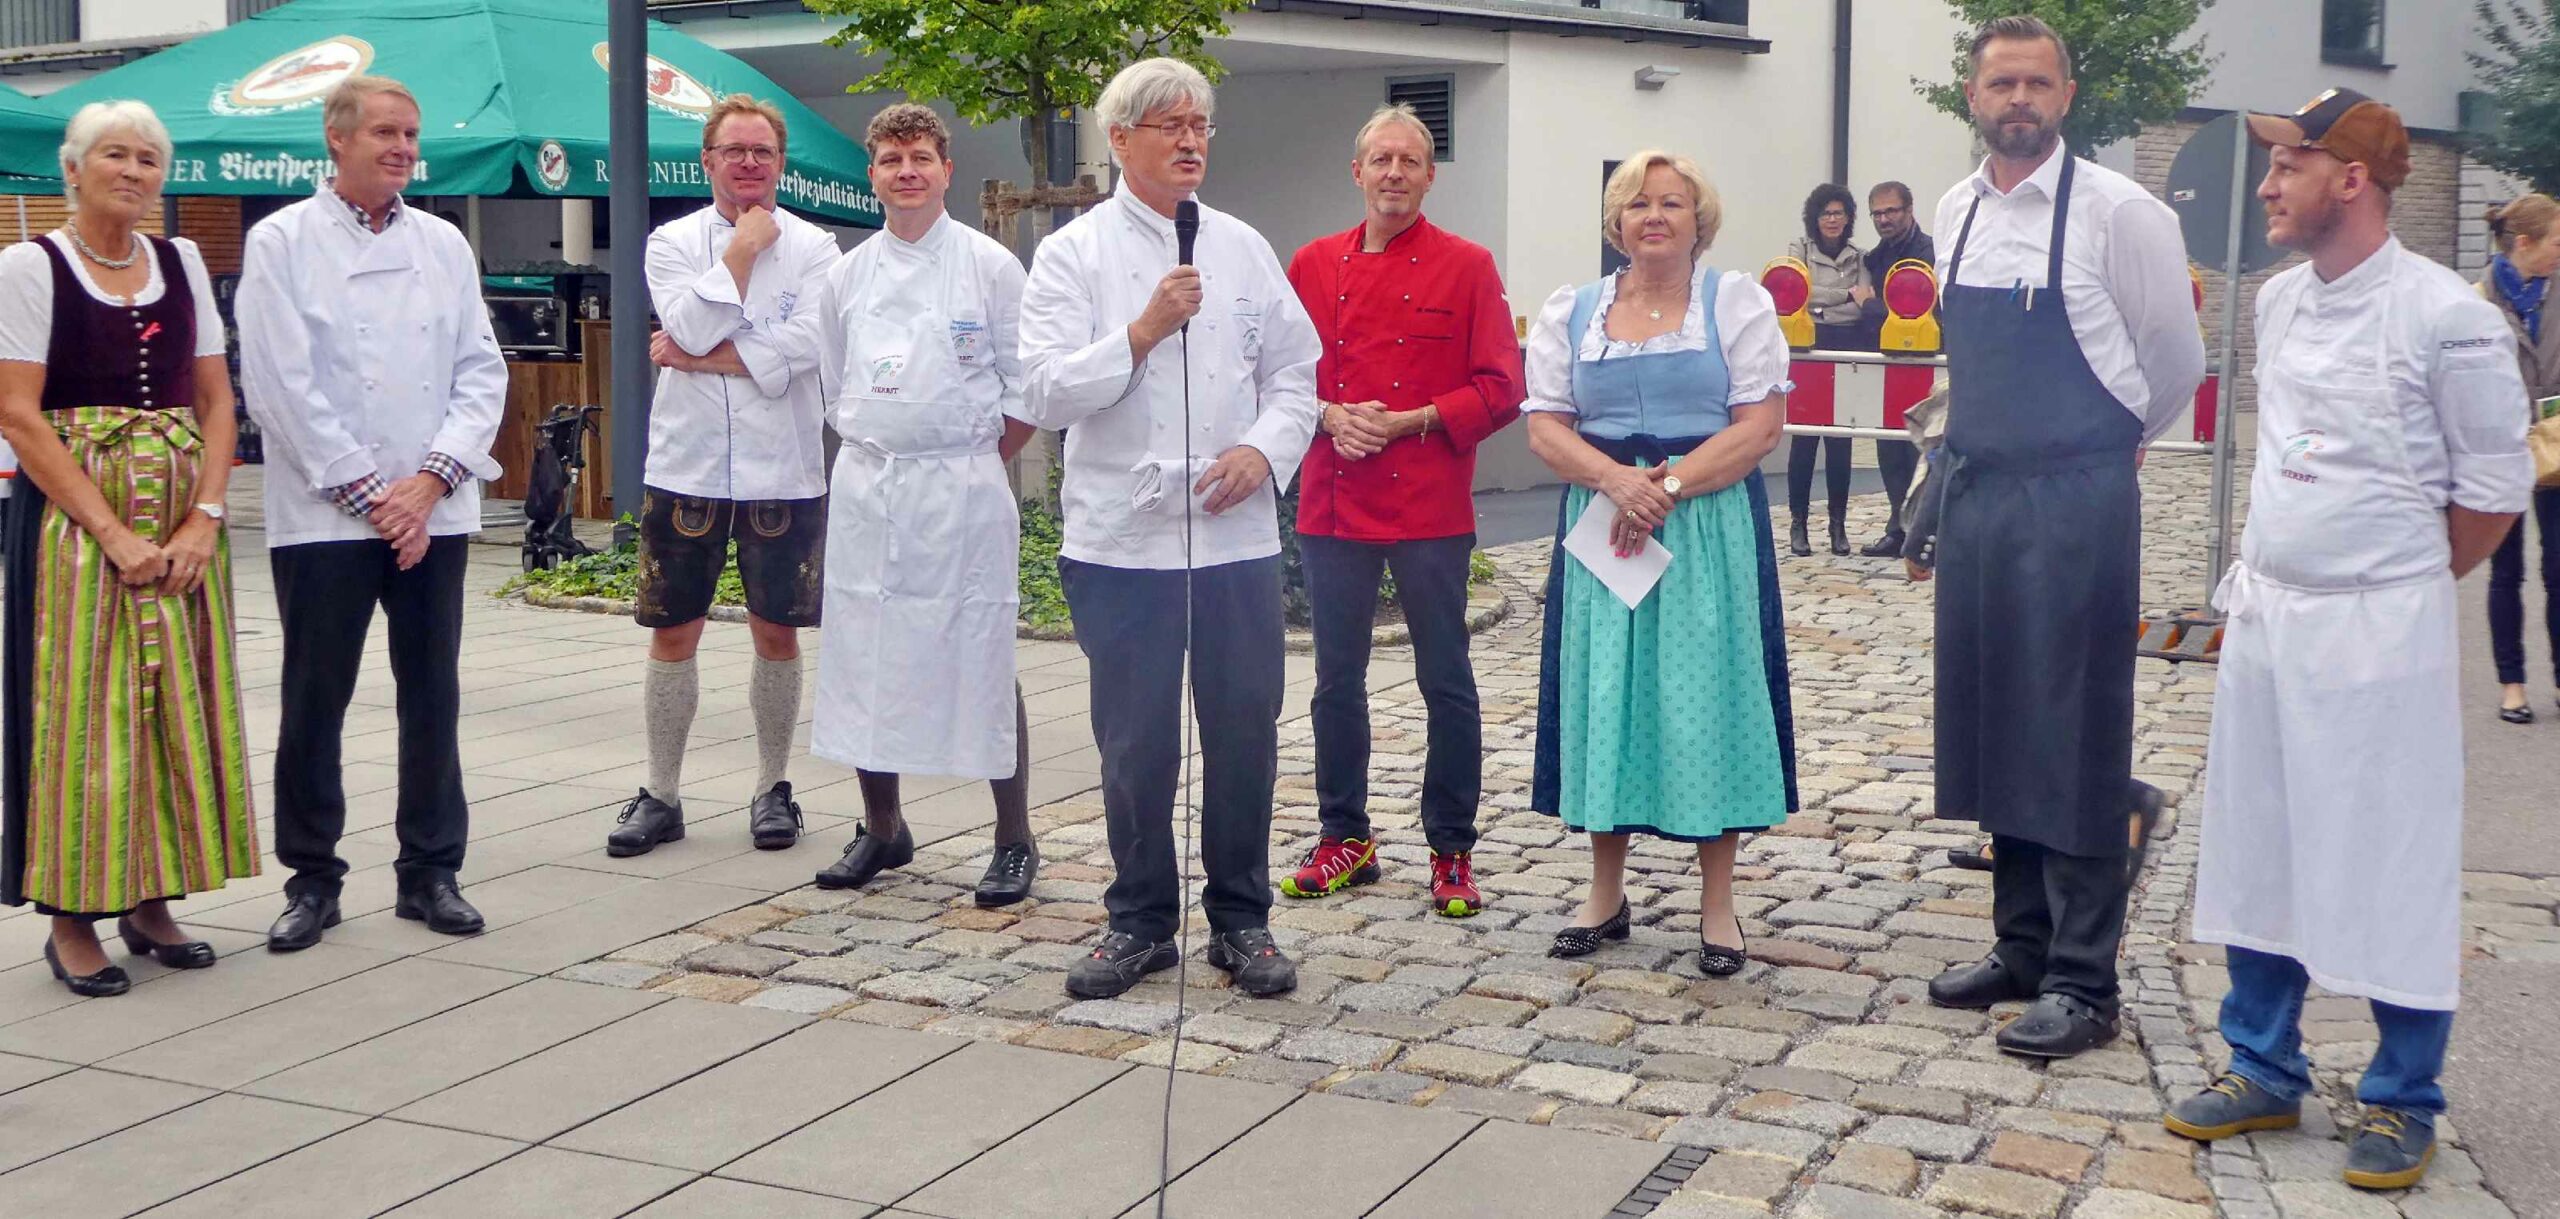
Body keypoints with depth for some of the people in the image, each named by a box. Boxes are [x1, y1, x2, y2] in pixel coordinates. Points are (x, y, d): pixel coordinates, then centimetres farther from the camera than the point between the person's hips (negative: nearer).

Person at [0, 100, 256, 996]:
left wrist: (205, 518, -6)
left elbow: (216, 401, 9)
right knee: (81, 708, -3)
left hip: (182, 524, 4)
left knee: (176, 704, 6)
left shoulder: (181, 262, 11)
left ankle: (151, 901, 16)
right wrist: (112, 532, -16)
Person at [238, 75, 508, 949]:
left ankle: (431, 870, 17)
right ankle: (312, 877, 15)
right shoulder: (282, 243, -1)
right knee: (314, 700, 3)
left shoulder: (443, 244, 10)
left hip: (433, 512, 3)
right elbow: (282, 386, -7)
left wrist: (431, 480, -7)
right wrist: (366, 493, -10)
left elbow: (482, 373, 5)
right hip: (323, 514, -3)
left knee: (433, 696, 7)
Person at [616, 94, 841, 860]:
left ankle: (773, 789, 20)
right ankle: (661, 795, 16)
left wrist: (696, 357, -11)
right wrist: (742, 250, -8)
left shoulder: (812, 247, 1)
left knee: (777, 633, 6)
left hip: (783, 470, -1)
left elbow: (803, 349, -13)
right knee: (673, 632, 5)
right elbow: (690, 324, -13)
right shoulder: (672, 242, 4)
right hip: (687, 464, 1)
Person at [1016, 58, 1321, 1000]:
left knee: (1245, 733, 5)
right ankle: (1140, 921, 20)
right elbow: (1045, 393, -8)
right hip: (1123, 539, -2)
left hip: (1238, 535, 2)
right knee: (1135, 741, 5)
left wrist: (1264, 450, -7)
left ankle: (1241, 919, 20)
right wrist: (1143, 331, -17)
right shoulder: (1074, 254, 1)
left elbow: (1296, 375, 11)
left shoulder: (1244, 249, 11)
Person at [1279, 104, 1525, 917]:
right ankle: (1345, 838, 24)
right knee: (1337, 681, 10)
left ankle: (1453, 852, 15)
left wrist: (1409, 421, -14)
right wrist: (1330, 415, -8)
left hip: (1431, 508, -3)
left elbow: (1501, 391, -4)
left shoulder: (1467, 267, -1)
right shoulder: (1314, 266, 8)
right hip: (1332, 505, 3)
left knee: (1446, 683, 3)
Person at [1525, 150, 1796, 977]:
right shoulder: (1570, 312, 11)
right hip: (1601, 527, 2)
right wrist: (1615, 480, -15)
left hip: (1709, 525, -2)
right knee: (1604, 695, 4)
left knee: (1705, 697, -1)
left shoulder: (1737, 302, 4)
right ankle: (1606, 892, 16)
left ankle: (1718, 904, 8)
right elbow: (1546, 428, 3)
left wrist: (1667, 486, -15)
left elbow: (1760, 425, -5)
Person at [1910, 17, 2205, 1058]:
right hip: (1977, 493, 6)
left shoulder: (2118, 212, -10)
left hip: (2077, 502, -6)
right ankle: (2022, 947, 25)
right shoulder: (1955, 214, 9)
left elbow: (2176, 360, 1)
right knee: (1993, 726, 12)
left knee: (2073, 741, -3)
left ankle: (2083, 982, 5)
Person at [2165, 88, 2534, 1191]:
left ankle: (2401, 1103, 19)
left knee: (2391, 868, 3)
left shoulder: (2446, 316, -14)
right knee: (2256, 849, 13)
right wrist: (2261, 572, 14)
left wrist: (2399, 587, 3)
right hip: (2262, 614, 7)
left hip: (2379, 631, -6)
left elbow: (2495, 485, -6)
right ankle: (2263, 1071, 28)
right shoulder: (2276, 302, 6)